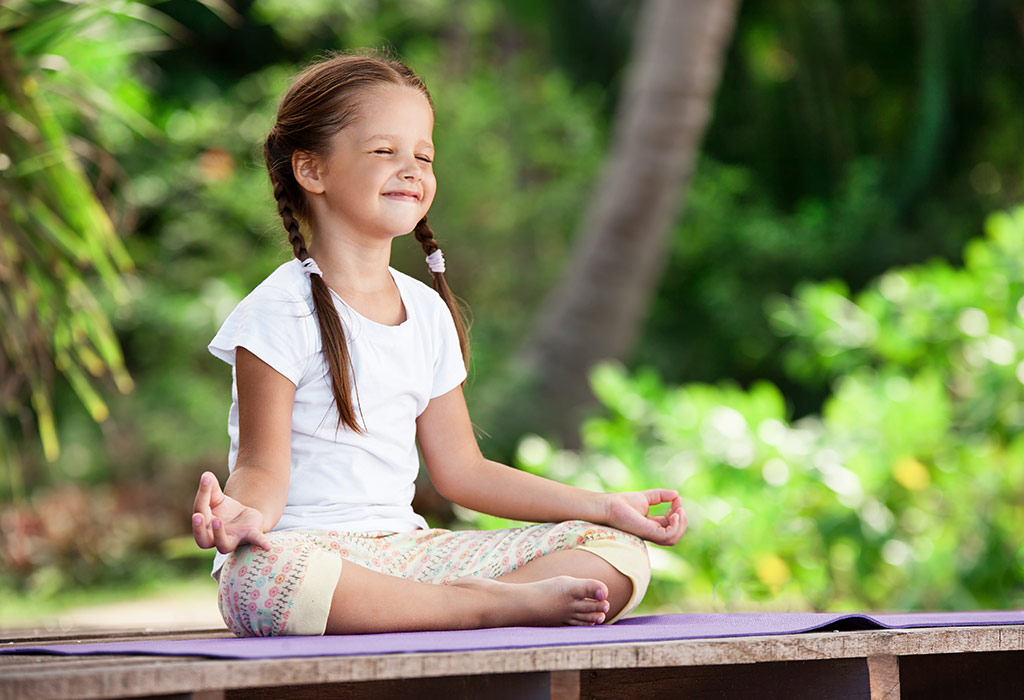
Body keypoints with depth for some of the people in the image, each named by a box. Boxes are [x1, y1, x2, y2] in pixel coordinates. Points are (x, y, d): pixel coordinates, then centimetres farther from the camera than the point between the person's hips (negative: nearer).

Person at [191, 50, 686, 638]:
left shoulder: (427, 310, 15)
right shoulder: (282, 310, -5)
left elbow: (460, 469, 17)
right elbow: (264, 468, -10)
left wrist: (608, 507, 13)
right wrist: (245, 512, -35)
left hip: (406, 548, 6)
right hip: (306, 545, -6)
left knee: (621, 555, -6)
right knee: (261, 575, -44)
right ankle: (506, 604, -33)